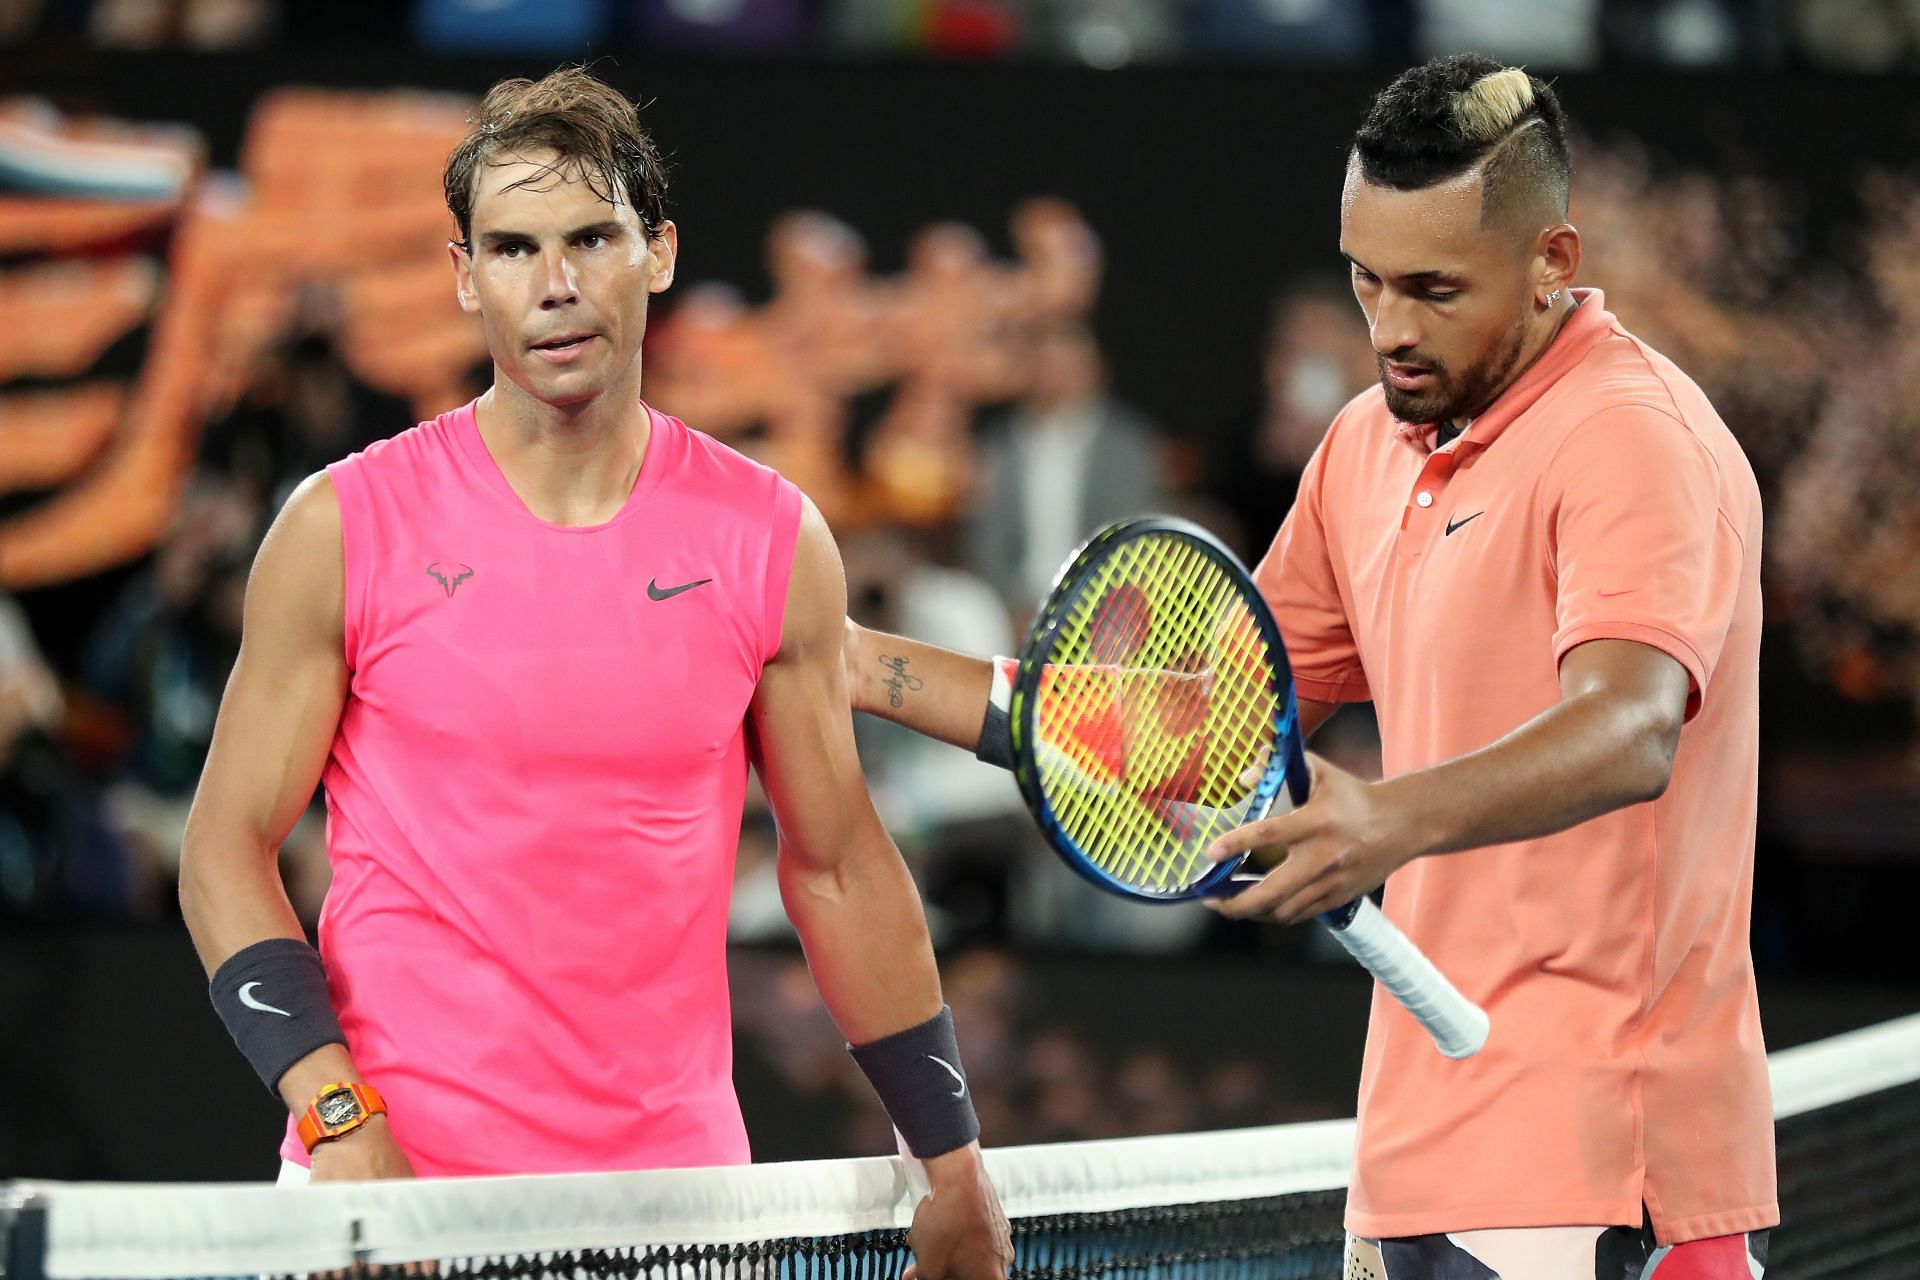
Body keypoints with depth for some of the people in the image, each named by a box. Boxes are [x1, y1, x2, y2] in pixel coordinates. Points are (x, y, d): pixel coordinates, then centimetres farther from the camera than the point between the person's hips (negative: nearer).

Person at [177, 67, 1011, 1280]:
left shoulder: (773, 538, 3)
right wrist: (338, 1121, -14)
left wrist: (952, 1161, 10)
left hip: (678, 1181, 2)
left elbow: (836, 863, 11)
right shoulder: (345, 529, -3)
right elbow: (229, 844, -1)